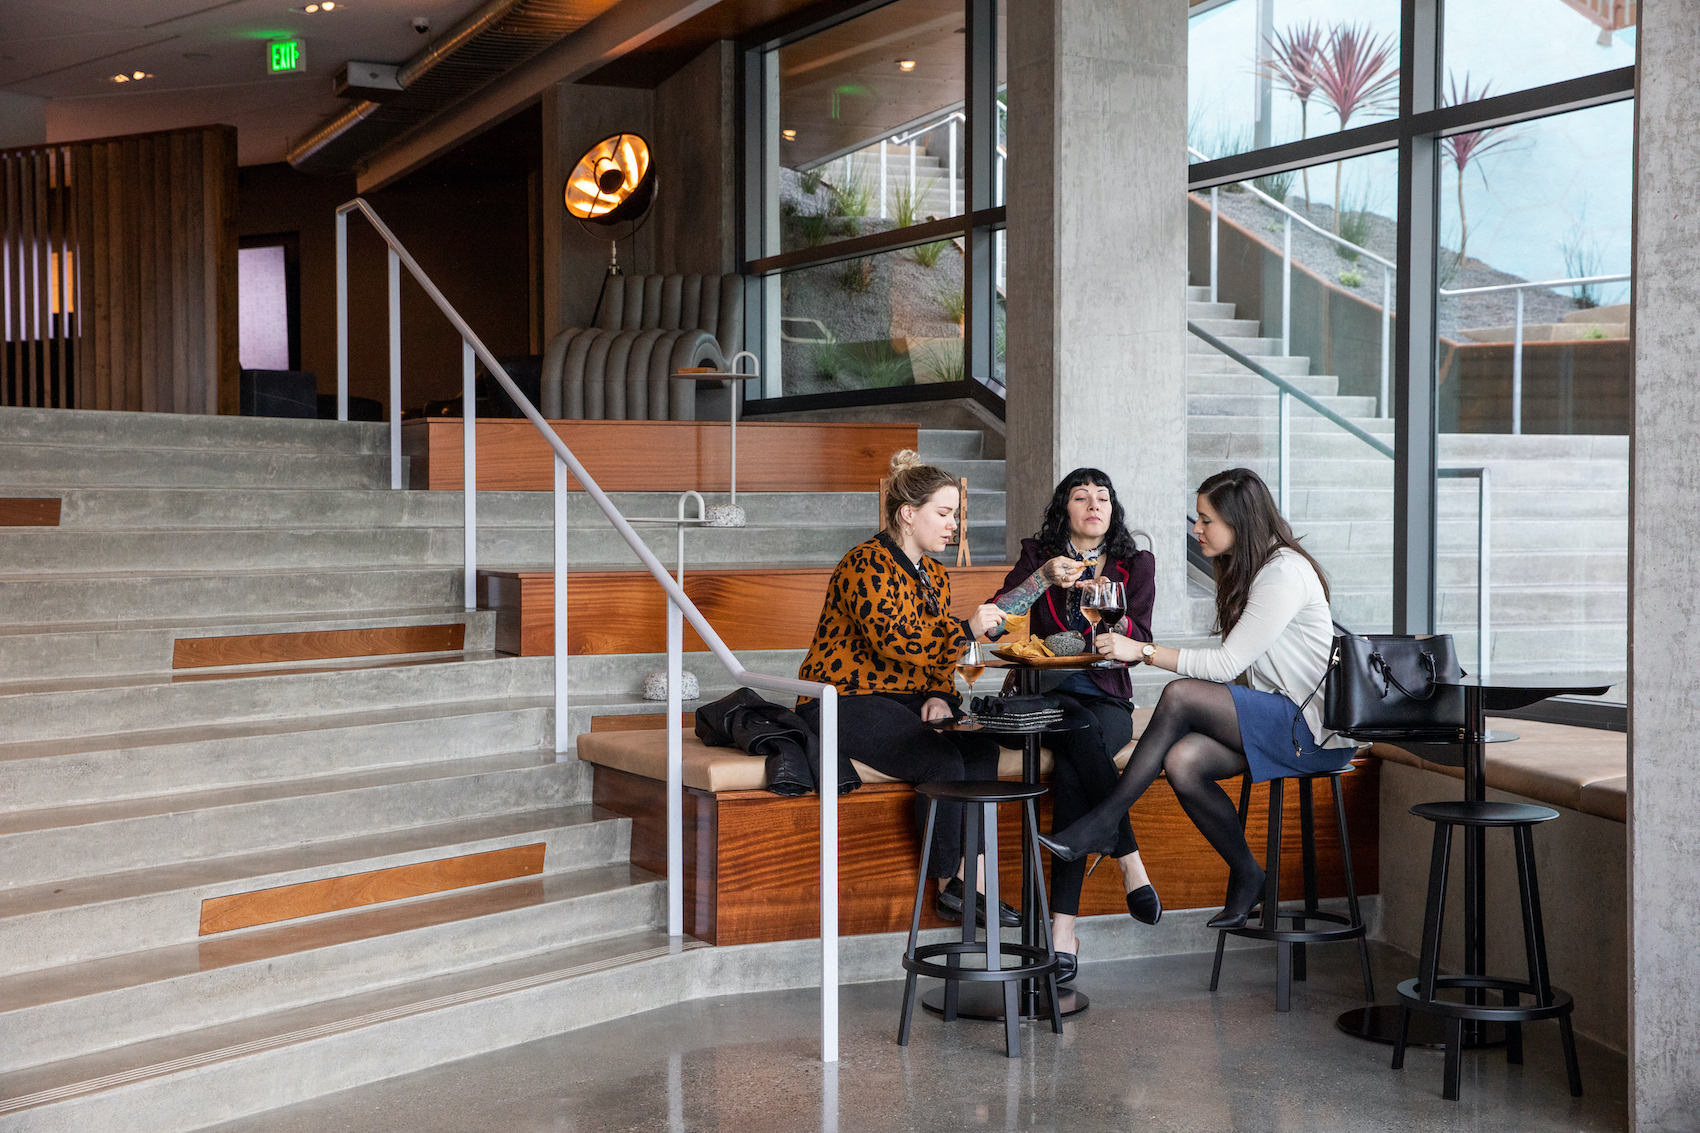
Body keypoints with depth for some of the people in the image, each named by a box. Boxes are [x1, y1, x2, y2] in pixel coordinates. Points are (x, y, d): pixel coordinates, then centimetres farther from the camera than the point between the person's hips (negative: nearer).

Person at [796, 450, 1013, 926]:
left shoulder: (935, 576, 15)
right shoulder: (868, 564, -14)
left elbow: (938, 651, 18)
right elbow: (894, 640, -27)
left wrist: (939, 696, -2)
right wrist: (967, 629, -28)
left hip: (904, 699, 8)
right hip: (845, 701, -8)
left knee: (979, 746, -19)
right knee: (942, 762, -27)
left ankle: (975, 880, -19)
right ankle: (951, 886, -12)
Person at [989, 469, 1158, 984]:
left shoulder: (1136, 564, 13)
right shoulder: (1039, 556, 11)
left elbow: (1139, 644, 1)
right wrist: (1043, 578, -17)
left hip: (1107, 699, 0)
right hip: (1050, 696, 0)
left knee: (1072, 768, -32)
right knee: (1081, 734, -37)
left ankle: (1062, 927, -38)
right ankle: (1130, 863, -34)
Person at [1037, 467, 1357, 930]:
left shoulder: (1285, 572, -15)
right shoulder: (1246, 570, 15)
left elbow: (1228, 663, -19)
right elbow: (1233, 661, 11)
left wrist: (1143, 651, -17)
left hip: (1312, 729, -8)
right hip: (1275, 720, 8)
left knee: (1180, 695, -24)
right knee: (1182, 762, -18)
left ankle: (1103, 821, -16)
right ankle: (1246, 878, -3)